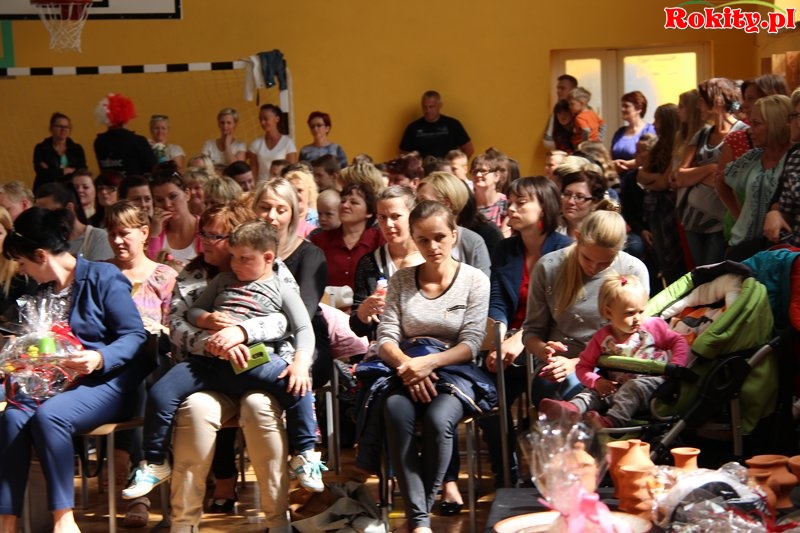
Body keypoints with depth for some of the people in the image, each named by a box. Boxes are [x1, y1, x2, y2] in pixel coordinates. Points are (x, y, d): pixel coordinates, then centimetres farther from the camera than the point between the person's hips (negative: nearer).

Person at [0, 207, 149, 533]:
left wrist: (100, 358, -26)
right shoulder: (42, 290, 17)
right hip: (55, 382, 6)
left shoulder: (103, 277, -4)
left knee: (48, 415, -34)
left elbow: (135, 336, -10)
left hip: (104, 382, -6)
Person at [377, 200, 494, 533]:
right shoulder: (401, 280, 10)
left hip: (455, 371, -2)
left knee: (438, 418, -35)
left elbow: (470, 344, -5)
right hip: (407, 371, 2)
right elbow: (386, 338, 3)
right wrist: (407, 365, -19)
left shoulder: (474, 280, 2)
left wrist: (429, 362, -21)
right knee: (396, 412, -33)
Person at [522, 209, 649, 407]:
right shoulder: (548, 267, 1)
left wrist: (575, 363, -17)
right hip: (556, 364, 1)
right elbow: (532, 330, 8)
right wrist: (543, 350, -17)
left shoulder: (634, 272, -3)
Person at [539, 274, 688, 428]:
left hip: (651, 380, -4)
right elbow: (584, 366, 9)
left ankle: (610, 421, -57)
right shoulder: (602, 337, 8)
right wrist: (596, 381, -12)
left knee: (633, 387, -34)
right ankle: (572, 408, -50)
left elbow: (679, 342, 7)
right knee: (594, 391, -19)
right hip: (617, 386, 4)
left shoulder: (653, 326, 5)